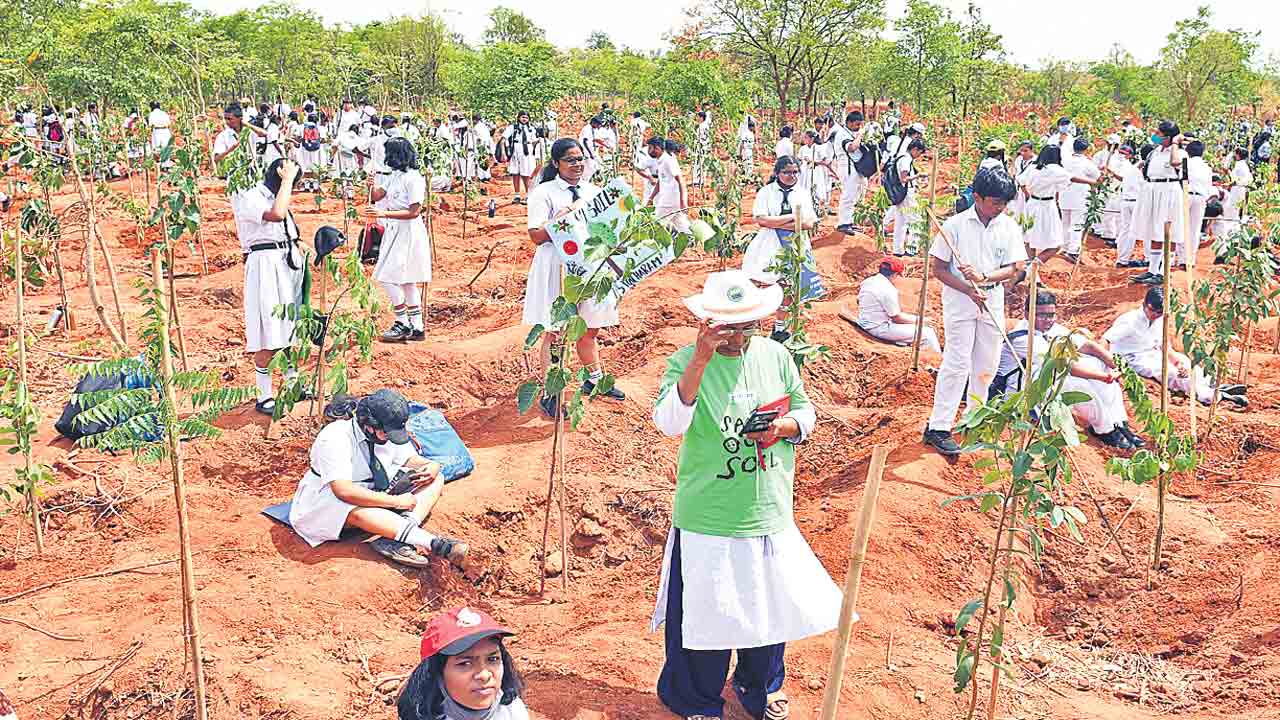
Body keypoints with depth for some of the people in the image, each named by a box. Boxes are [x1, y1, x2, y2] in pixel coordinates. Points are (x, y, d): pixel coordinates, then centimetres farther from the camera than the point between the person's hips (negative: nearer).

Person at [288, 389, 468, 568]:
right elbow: (344, 490, -36)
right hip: (331, 501, -7)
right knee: (356, 509, -43)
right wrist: (396, 501, -34)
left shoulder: (387, 431, -6)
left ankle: (396, 540, -35)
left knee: (436, 479, -9)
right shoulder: (334, 438, -27)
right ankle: (435, 543, -50)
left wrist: (431, 466, -17)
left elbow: (411, 459, 8)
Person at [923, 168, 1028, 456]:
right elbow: (937, 268, -8)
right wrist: (969, 290, -17)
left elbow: (1016, 269, -2)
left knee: (986, 366, 10)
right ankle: (938, 428, -4)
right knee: (957, 364, -9)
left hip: (993, 301, 4)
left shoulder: (1009, 226, 0)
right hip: (959, 300, -4)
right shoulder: (955, 224, -9)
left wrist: (984, 277, -20)